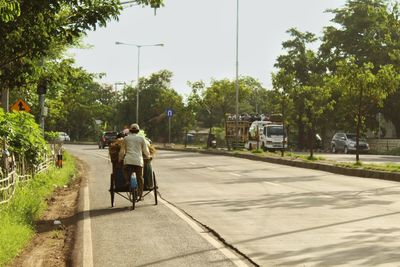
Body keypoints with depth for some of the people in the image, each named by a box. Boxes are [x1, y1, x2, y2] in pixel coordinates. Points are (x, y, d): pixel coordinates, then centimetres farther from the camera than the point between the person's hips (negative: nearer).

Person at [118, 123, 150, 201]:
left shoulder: (126, 138, 12)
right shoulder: (141, 138, 9)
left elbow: (122, 151, 14)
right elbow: (146, 151, 12)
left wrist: (120, 160, 26)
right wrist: (148, 156, 32)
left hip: (128, 160, 0)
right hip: (138, 161, 0)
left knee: (127, 176, 4)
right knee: (140, 179, 7)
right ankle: (139, 195, 7)